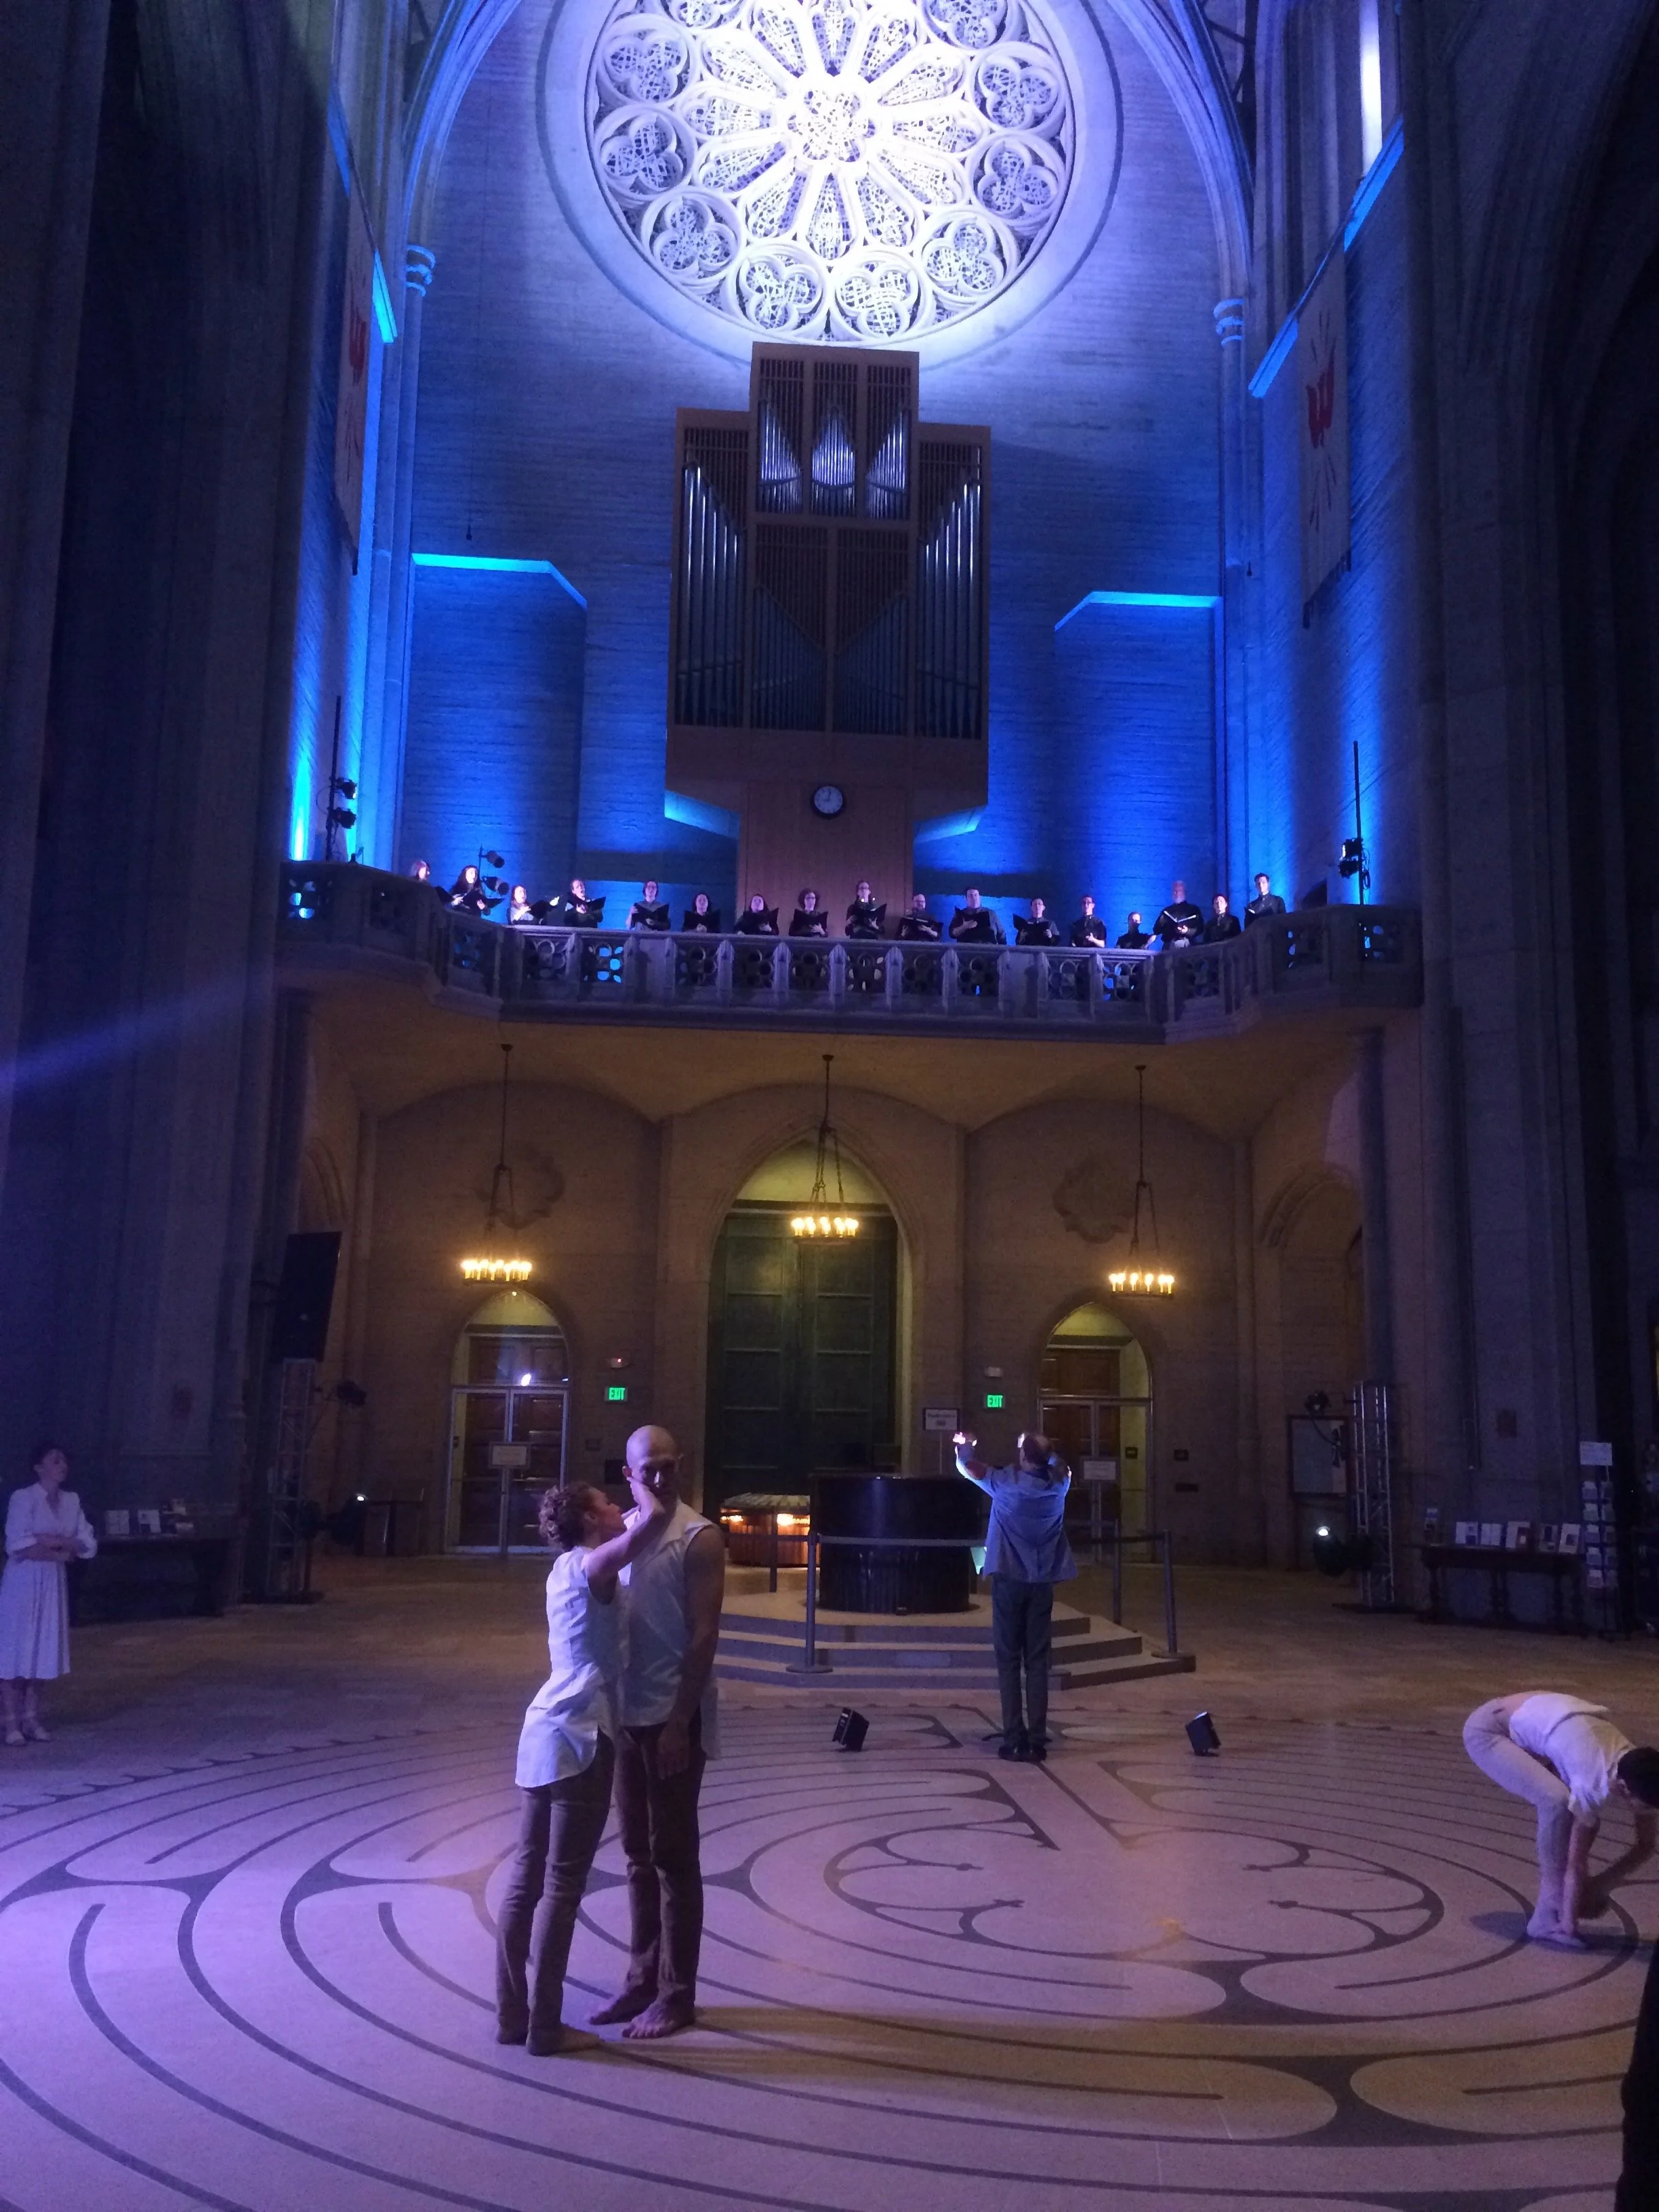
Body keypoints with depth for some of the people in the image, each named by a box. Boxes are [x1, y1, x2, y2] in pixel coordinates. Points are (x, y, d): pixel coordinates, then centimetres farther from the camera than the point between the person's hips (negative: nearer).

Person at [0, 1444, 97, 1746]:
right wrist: (57, 1554, -12)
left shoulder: (71, 1501, 7)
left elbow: (88, 1545, 3)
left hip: (54, 1583, 6)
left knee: (43, 1651, 7)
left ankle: (32, 1719, 13)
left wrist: (56, 1541, -12)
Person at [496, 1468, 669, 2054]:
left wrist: (640, 1496, 23)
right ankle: (544, 2026, 3)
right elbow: (653, 1520, -25)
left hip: (545, 1731, 9)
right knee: (562, 1885, -2)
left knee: (526, 1879, 11)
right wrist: (639, 1485, -6)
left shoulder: (568, 1569, 15)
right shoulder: (588, 1566, -10)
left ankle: (512, 2014, 17)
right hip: (577, 1737, -9)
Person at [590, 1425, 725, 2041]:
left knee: (674, 1857, 2)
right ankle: (642, 1979, 25)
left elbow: (704, 1636, -14)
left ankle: (677, 1993, 12)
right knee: (638, 1856, 14)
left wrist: (679, 1722, -17)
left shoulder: (699, 1539, -11)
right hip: (627, 1715, 6)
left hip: (673, 1719, -6)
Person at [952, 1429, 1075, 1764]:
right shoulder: (1058, 1485, -2)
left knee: (1009, 1661, 3)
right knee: (1037, 1662, 5)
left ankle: (1014, 1740, -1)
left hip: (1009, 1580, -3)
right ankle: (1037, 1740, 2)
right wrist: (1043, 1447, 36)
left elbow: (966, 1466, 5)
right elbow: (1060, 1465, 24)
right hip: (1042, 1583, 3)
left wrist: (964, 1446, 26)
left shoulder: (1006, 1482, -11)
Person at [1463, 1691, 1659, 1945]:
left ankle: (1551, 1913, 10)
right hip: (1488, 1730, -9)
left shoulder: (1637, 1773, -11)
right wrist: (1569, 1924, -18)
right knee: (1557, 1803, -27)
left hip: (1529, 1723, 9)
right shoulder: (1593, 1781, -32)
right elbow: (1575, 1862, -24)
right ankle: (1549, 1918, -17)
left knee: (1581, 1818, -3)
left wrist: (1600, 1885, 0)